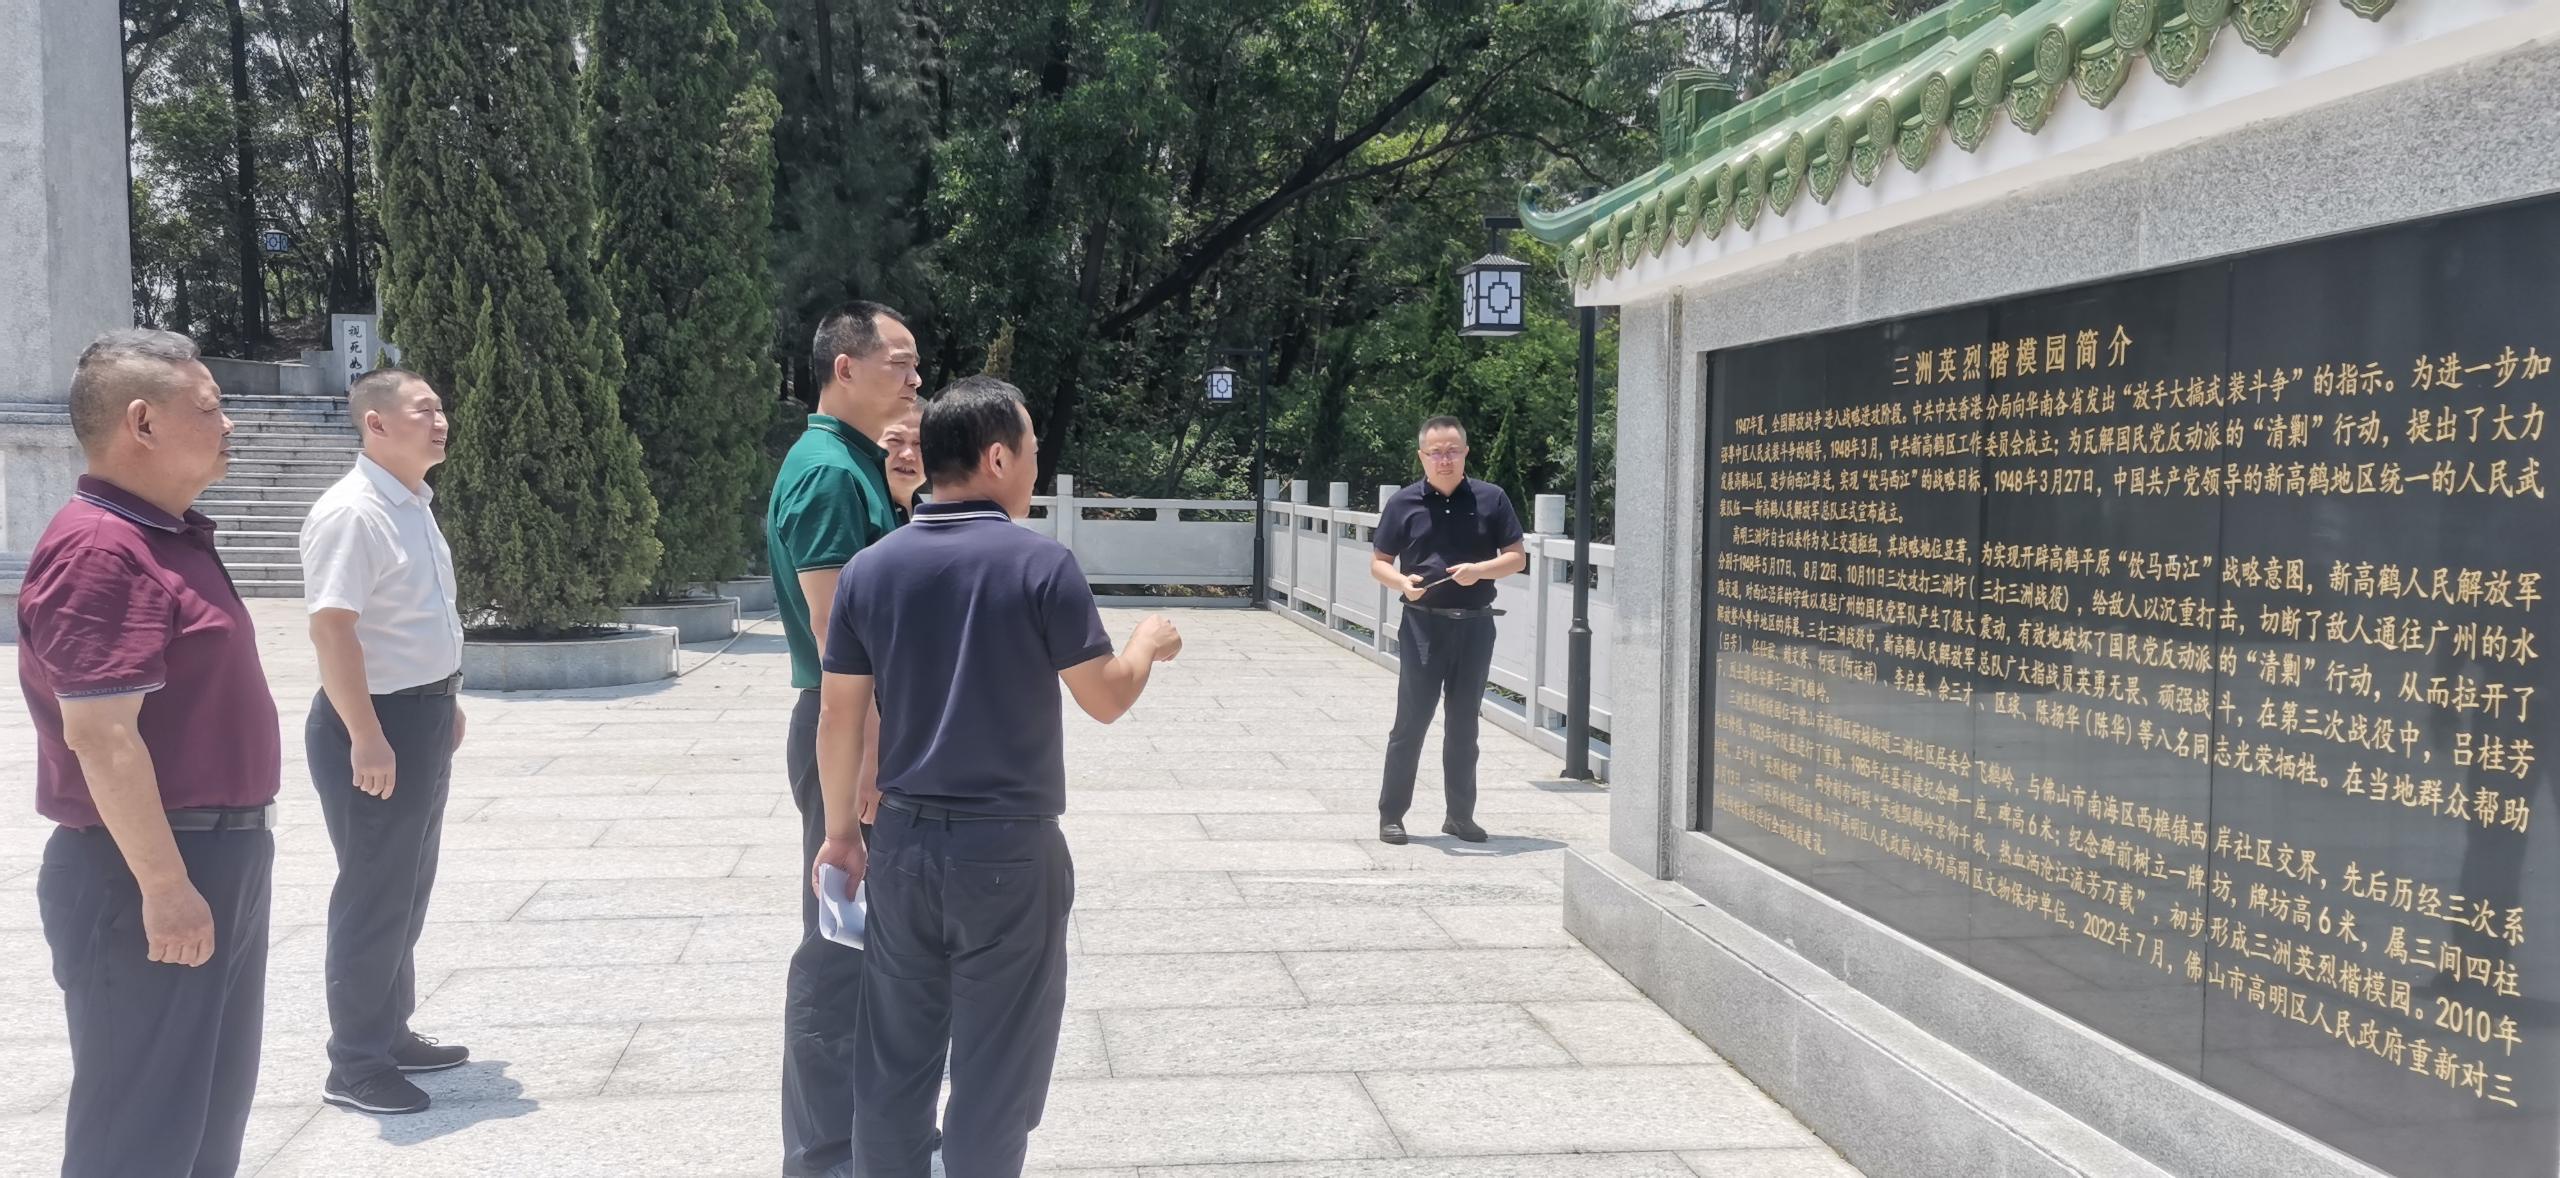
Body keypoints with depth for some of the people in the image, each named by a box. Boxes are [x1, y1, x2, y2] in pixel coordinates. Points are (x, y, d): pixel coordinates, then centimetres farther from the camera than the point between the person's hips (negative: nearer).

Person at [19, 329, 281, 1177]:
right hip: (147, 876, -10)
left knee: (211, 1104, 20)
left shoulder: (170, 536, 13)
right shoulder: (100, 550, -20)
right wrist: (163, 886, -24)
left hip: (216, 859, 10)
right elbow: (99, 734, -25)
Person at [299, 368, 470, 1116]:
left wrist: (444, 704, 25)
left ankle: (390, 1035, 31)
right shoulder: (352, 512, -19)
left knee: (408, 888, 18)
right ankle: (355, 1067, 10)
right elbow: (332, 628, -25)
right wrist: (366, 736, -28)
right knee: (375, 893, -1)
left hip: (422, 716, 10)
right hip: (376, 723, -10)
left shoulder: (414, 506, 11)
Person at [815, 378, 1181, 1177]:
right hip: (1009, 848, -4)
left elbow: (839, 719, 3)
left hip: (905, 841, 4)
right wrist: (1150, 642, 13)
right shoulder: (1041, 564, -12)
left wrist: (841, 832, 15)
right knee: (993, 1069, 7)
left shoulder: (870, 568, 0)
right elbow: (1106, 700, -7)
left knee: (896, 1060, 15)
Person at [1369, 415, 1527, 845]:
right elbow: (1378, 563, 6)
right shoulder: (1403, 503, 2)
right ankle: (1391, 815, 8)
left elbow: (1517, 557, 4)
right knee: (1411, 722, -1)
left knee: (1463, 725, 11)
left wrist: (1480, 569, -14)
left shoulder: (1490, 500, 3)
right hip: (1423, 624, -1)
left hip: (1475, 625, 2)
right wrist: (1402, 581, -15)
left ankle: (1461, 815, 21)